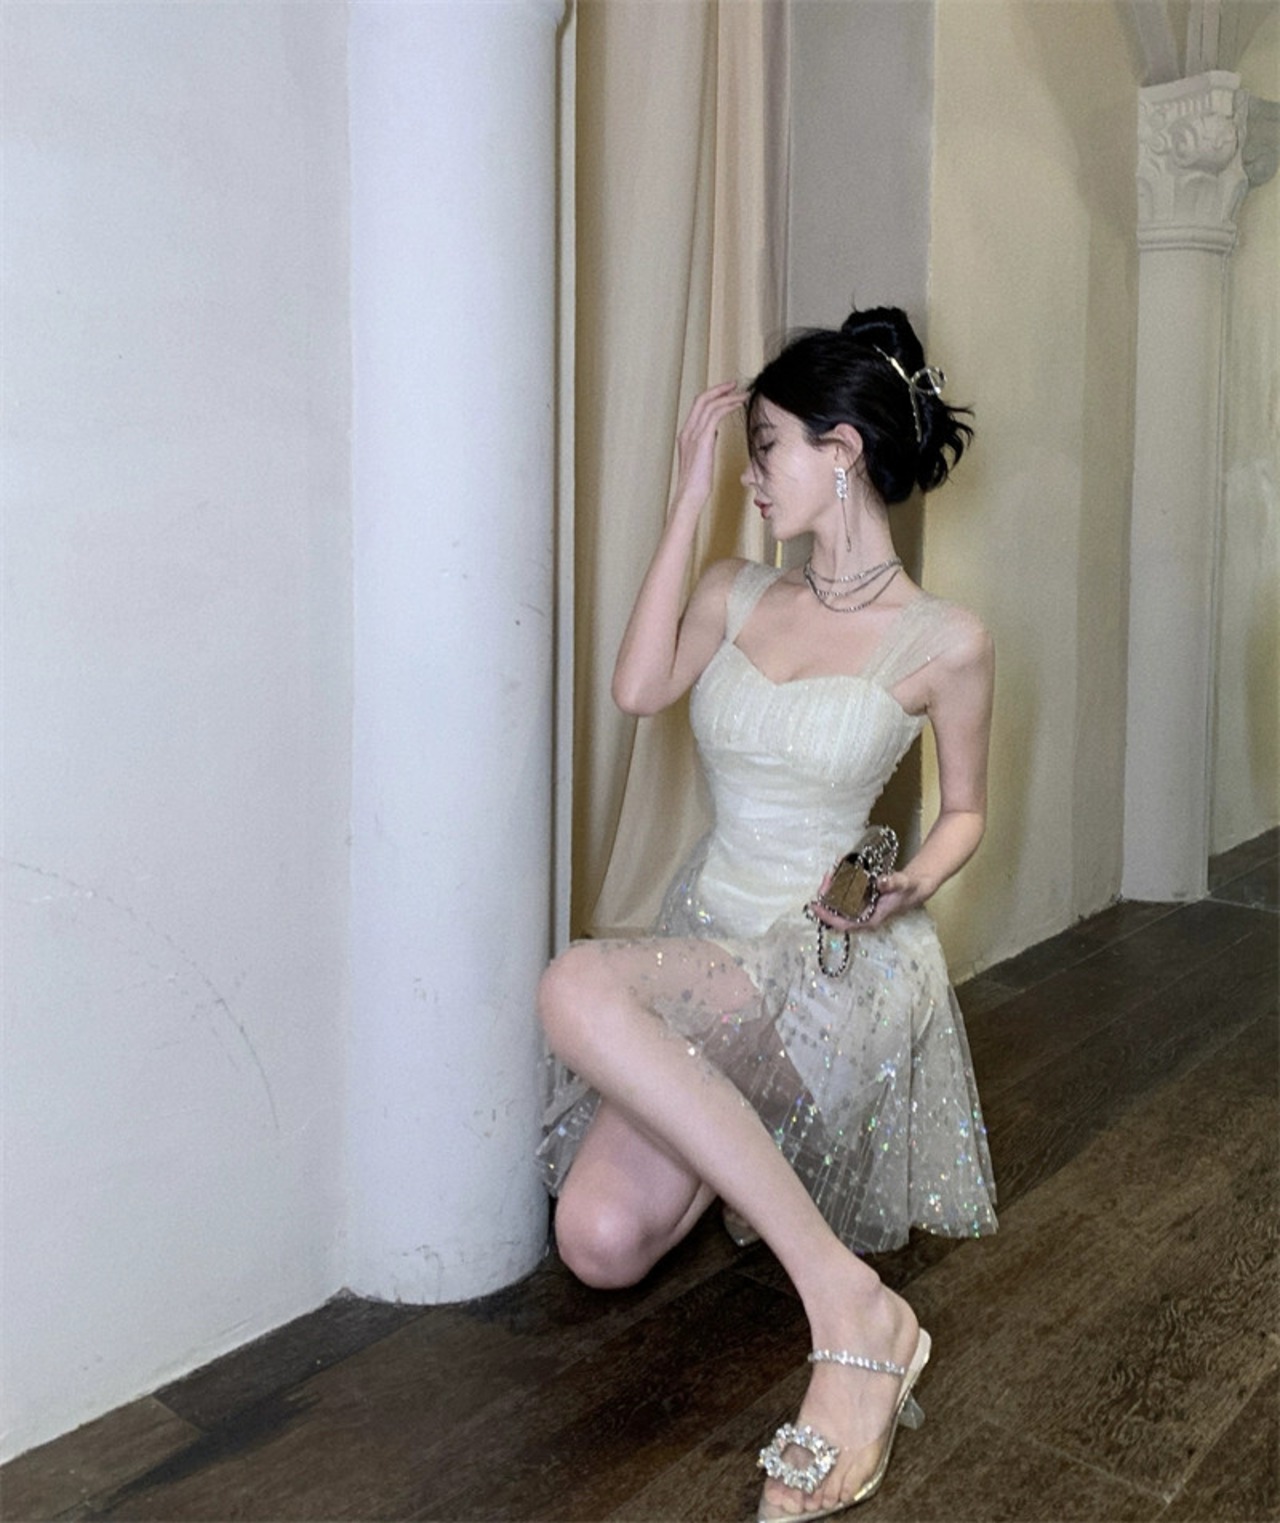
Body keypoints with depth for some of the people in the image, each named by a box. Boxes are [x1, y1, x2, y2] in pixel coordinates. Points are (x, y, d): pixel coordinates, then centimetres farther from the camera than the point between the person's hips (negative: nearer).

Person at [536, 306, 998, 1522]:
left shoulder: (945, 640, -3)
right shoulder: (737, 595, 8)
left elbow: (966, 809, 8)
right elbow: (638, 689, -11)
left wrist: (915, 880, -14)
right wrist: (688, 498, -5)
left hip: (835, 961, -5)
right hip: (707, 939, 5)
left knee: (577, 988, -35)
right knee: (601, 1245, -14)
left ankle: (852, 1308, -24)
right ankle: (743, 1141, 21)